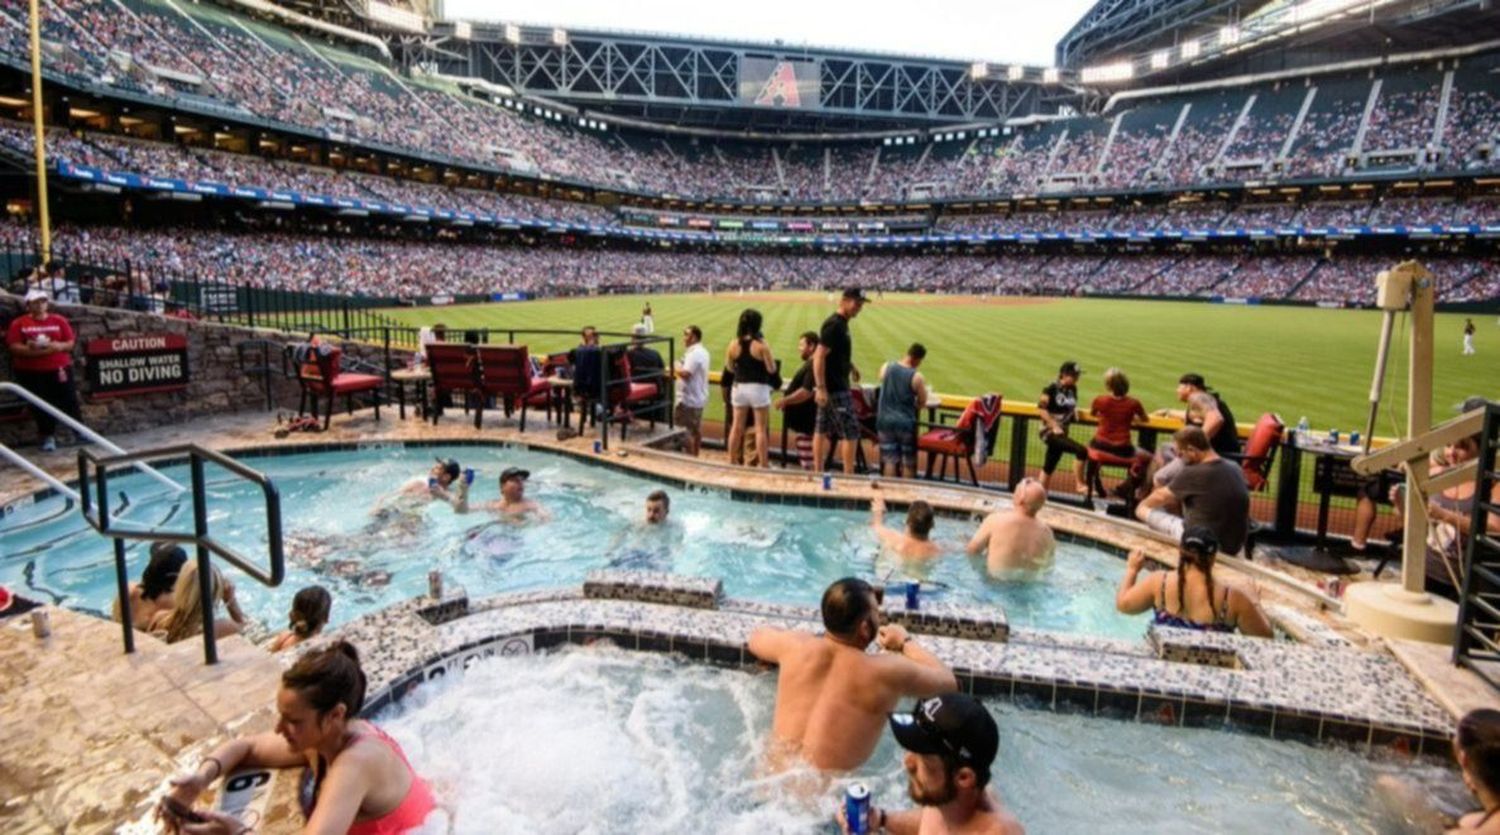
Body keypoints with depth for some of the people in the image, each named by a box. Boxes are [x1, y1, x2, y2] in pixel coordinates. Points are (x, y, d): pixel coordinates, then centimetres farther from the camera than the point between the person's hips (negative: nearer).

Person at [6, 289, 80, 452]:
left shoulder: (59, 320, 4)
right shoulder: (19, 323, -1)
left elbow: (70, 343, 4)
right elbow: (14, 347, -6)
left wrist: (59, 346, -16)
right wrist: (31, 349, -21)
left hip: (59, 368, 1)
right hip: (31, 372, -1)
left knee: (69, 401, 3)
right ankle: (49, 437, 14)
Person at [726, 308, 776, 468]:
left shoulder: (734, 344, -1)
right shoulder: (761, 345, -13)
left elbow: (730, 367, 9)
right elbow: (771, 369, -11)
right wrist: (769, 356, 6)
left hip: (739, 387, 4)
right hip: (758, 388, -4)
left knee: (737, 427, 13)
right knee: (761, 428, 3)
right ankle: (764, 465, 5)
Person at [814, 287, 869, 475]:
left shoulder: (842, 323, 11)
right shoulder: (834, 325, -18)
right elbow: (819, 356, -24)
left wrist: (851, 365, 18)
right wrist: (821, 388, -27)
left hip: (828, 388, 10)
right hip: (835, 389, -10)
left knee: (823, 430, 13)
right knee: (851, 431, -6)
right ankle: (849, 476, -2)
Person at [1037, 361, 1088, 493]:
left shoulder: (1073, 389, 9)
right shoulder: (1052, 388, -11)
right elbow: (1041, 408, -14)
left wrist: (1074, 411, 1)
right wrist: (1054, 426, -18)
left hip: (1062, 433, 7)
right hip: (1049, 431, -7)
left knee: (1049, 467, 13)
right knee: (1081, 451, -22)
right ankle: (1079, 485, -13)